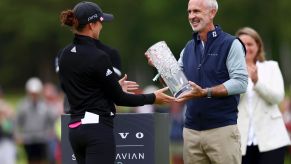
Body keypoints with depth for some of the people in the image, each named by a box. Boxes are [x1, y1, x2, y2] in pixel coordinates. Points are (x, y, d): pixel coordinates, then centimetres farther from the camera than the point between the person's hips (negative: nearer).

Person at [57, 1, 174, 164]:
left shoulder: (64, 54, 9)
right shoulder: (98, 57, -15)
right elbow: (118, 98, -8)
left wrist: (115, 87, 28)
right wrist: (152, 98, 3)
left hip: (76, 129, 9)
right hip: (98, 129, -9)